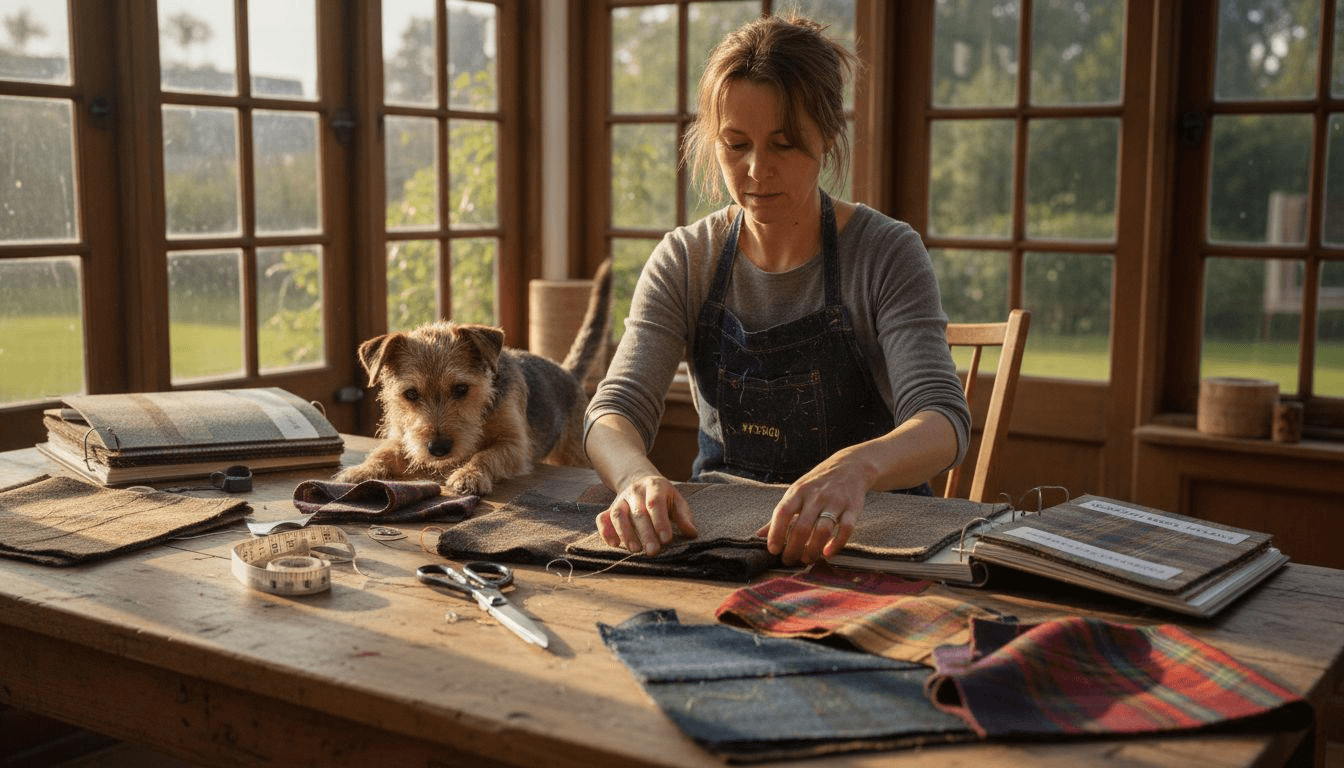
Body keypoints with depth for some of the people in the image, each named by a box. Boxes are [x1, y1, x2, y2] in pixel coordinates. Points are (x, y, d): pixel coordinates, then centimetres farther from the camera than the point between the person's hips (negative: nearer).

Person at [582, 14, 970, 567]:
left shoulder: (886, 254, -8)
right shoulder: (685, 261, 0)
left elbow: (942, 421, -22)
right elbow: (617, 408, -11)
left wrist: (857, 466, -46)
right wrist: (638, 477, -36)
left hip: (863, 529, -2)